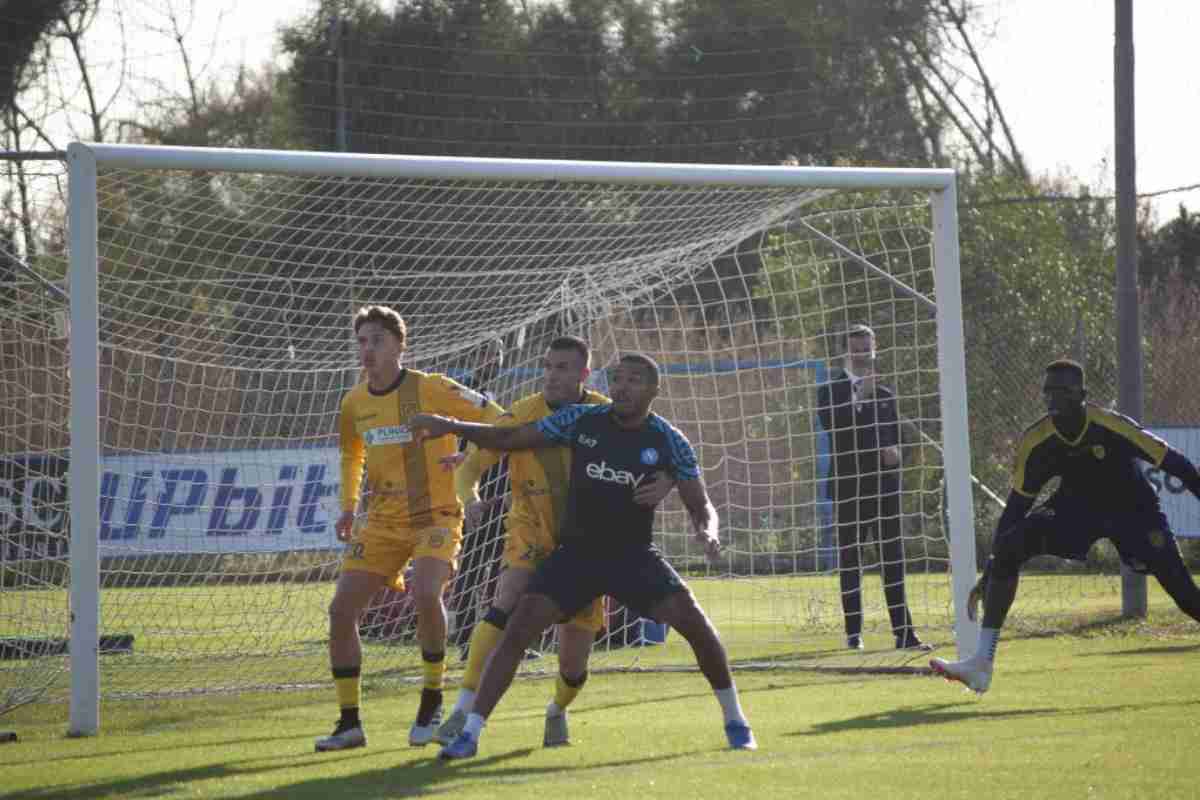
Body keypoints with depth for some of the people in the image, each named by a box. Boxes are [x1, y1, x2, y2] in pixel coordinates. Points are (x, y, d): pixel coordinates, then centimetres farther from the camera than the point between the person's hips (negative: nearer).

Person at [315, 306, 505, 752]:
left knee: (425, 594, -31)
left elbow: (496, 421, -5)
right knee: (341, 610, -6)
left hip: (436, 516, -5)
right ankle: (349, 723, 5)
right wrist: (348, 507, 18)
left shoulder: (431, 390, -12)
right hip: (381, 522, 6)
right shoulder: (354, 404, 5)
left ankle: (432, 702, -10)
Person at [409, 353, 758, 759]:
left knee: (693, 620, -16)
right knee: (517, 628, -15)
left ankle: (734, 721, 5)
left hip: (634, 556, -1)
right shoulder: (581, 420, -5)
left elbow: (700, 504, -2)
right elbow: (509, 438, 1)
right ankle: (470, 732, -8)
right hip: (576, 553, 1)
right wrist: (452, 427, -12)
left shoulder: (668, 441, -7)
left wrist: (708, 530, -26)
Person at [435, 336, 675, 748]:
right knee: (506, 605, -30)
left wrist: (666, 482, -31)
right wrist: (469, 497, -32)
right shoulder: (522, 416, -11)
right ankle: (464, 708, -29)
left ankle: (558, 711, 37)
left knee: (574, 663, 1)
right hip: (533, 532, -1)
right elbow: (471, 463, -9)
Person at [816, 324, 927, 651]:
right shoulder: (831, 389, 2)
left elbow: (897, 433, 16)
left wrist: (895, 450, -6)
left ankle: (903, 631, -3)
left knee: (893, 558, -1)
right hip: (848, 486, -2)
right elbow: (830, 423, -15)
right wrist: (858, 397, -21)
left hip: (884, 484, 2)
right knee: (849, 560, 1)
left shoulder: (884, 390, 12)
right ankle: (854, 633, 6)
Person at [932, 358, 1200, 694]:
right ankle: (981, 664, -22)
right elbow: (1016, 507, -9)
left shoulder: (1112, 427, -28)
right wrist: (989, 575, -11)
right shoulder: (1036, 441, -17)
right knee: (1009, 546, -22)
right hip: (1077, 506, 3)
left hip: (1133, 509, -3)